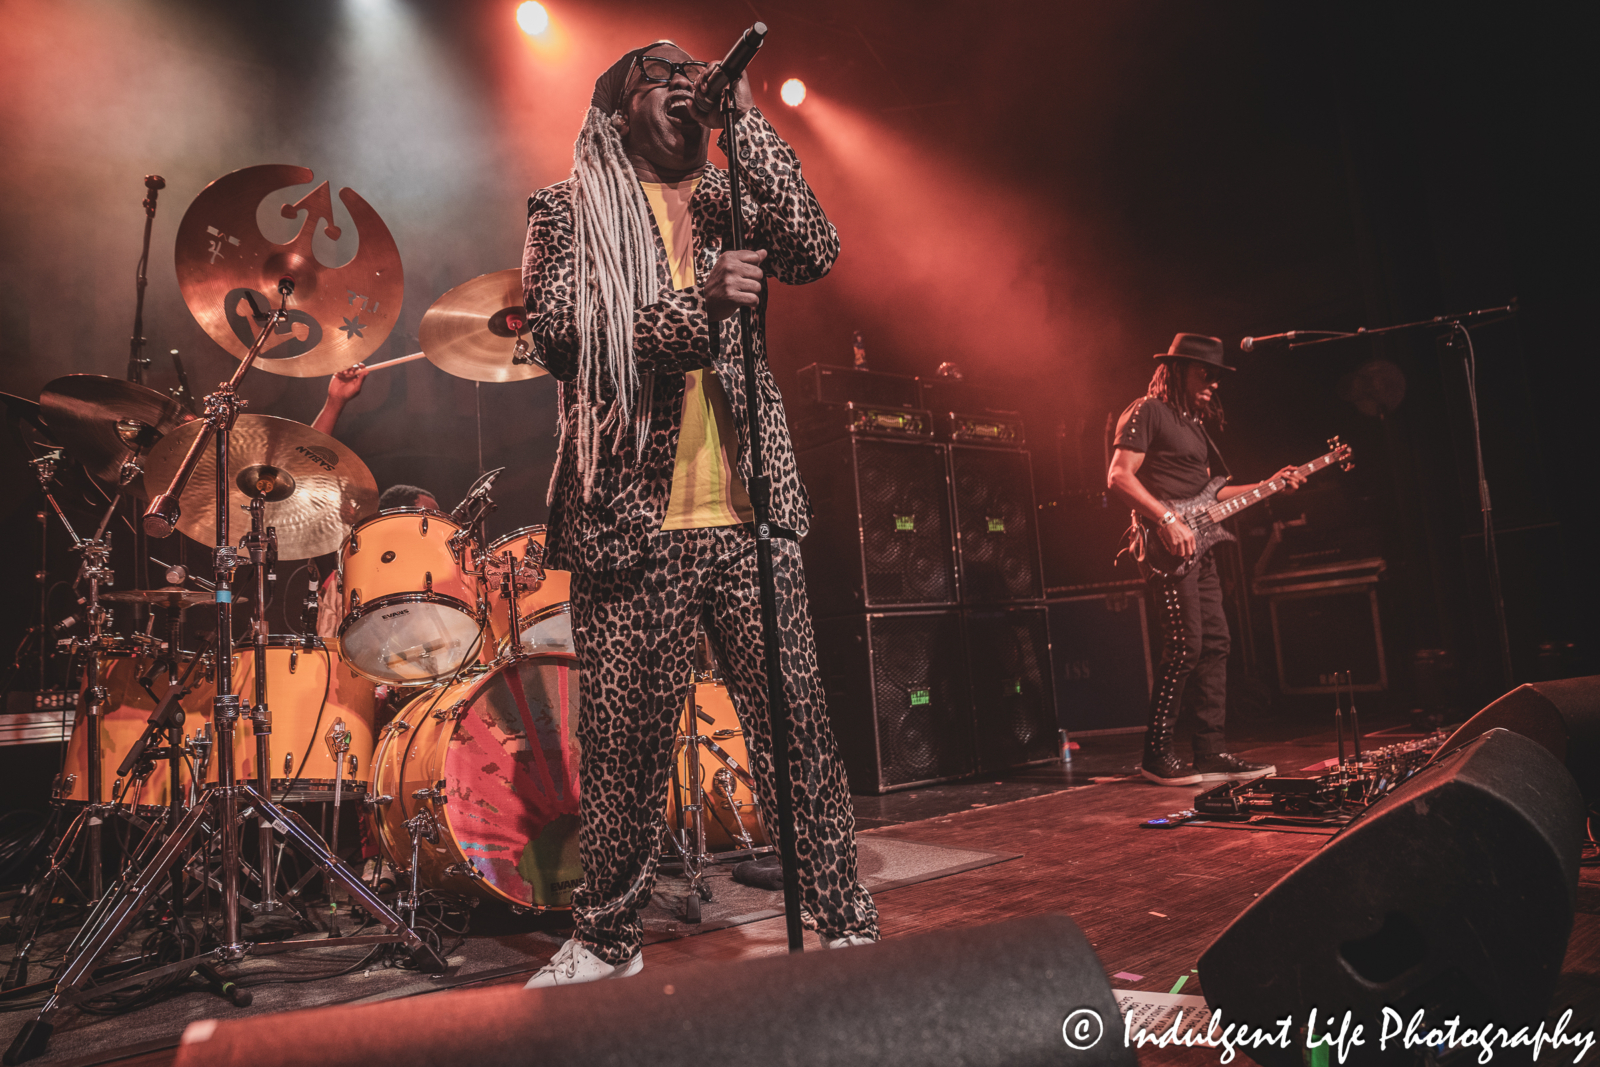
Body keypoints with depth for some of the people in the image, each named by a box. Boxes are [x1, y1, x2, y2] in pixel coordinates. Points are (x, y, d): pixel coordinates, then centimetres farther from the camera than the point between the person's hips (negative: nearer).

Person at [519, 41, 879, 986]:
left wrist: (745, 115, 1)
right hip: (630, 517, -2)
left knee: (800, 726, 1)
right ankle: (609, 942, 24)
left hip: (749, 515, 2)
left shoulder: (731, 201, 19)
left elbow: (817, 252, 0)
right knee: (625, 743, 4)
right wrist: (697, 305, -18)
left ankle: (848, 927, 14)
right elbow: (559, 334, -6)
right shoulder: (570, 210, 10)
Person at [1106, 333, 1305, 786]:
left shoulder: (1194, 422, 23)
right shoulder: (1148, 411, -5)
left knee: (1215, 643, 7)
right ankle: (1156, 755, -1)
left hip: (1196, 545, 10)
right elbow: (1119, 476, -15)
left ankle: (1212, 752, 13)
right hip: (1167, 547, -10)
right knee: (1185, 645, -12)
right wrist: (1167, 520, -22)